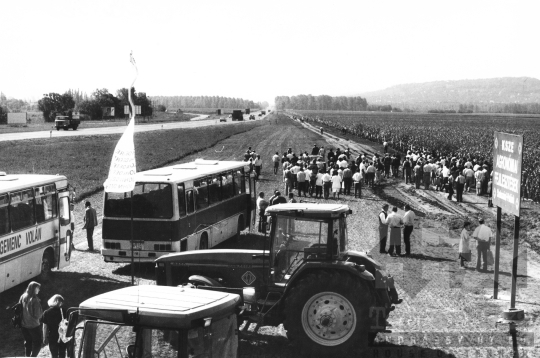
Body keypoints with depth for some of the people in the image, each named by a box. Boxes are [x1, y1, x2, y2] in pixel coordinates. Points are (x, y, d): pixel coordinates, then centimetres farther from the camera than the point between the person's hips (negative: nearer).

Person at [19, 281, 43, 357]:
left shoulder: (22, 297, -6)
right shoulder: (35, 300, -23)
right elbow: (38, 315, -20)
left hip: (24, 325, 6)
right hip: (34, 326, -6)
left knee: (28, 342, 23)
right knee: (37, 344, 11)